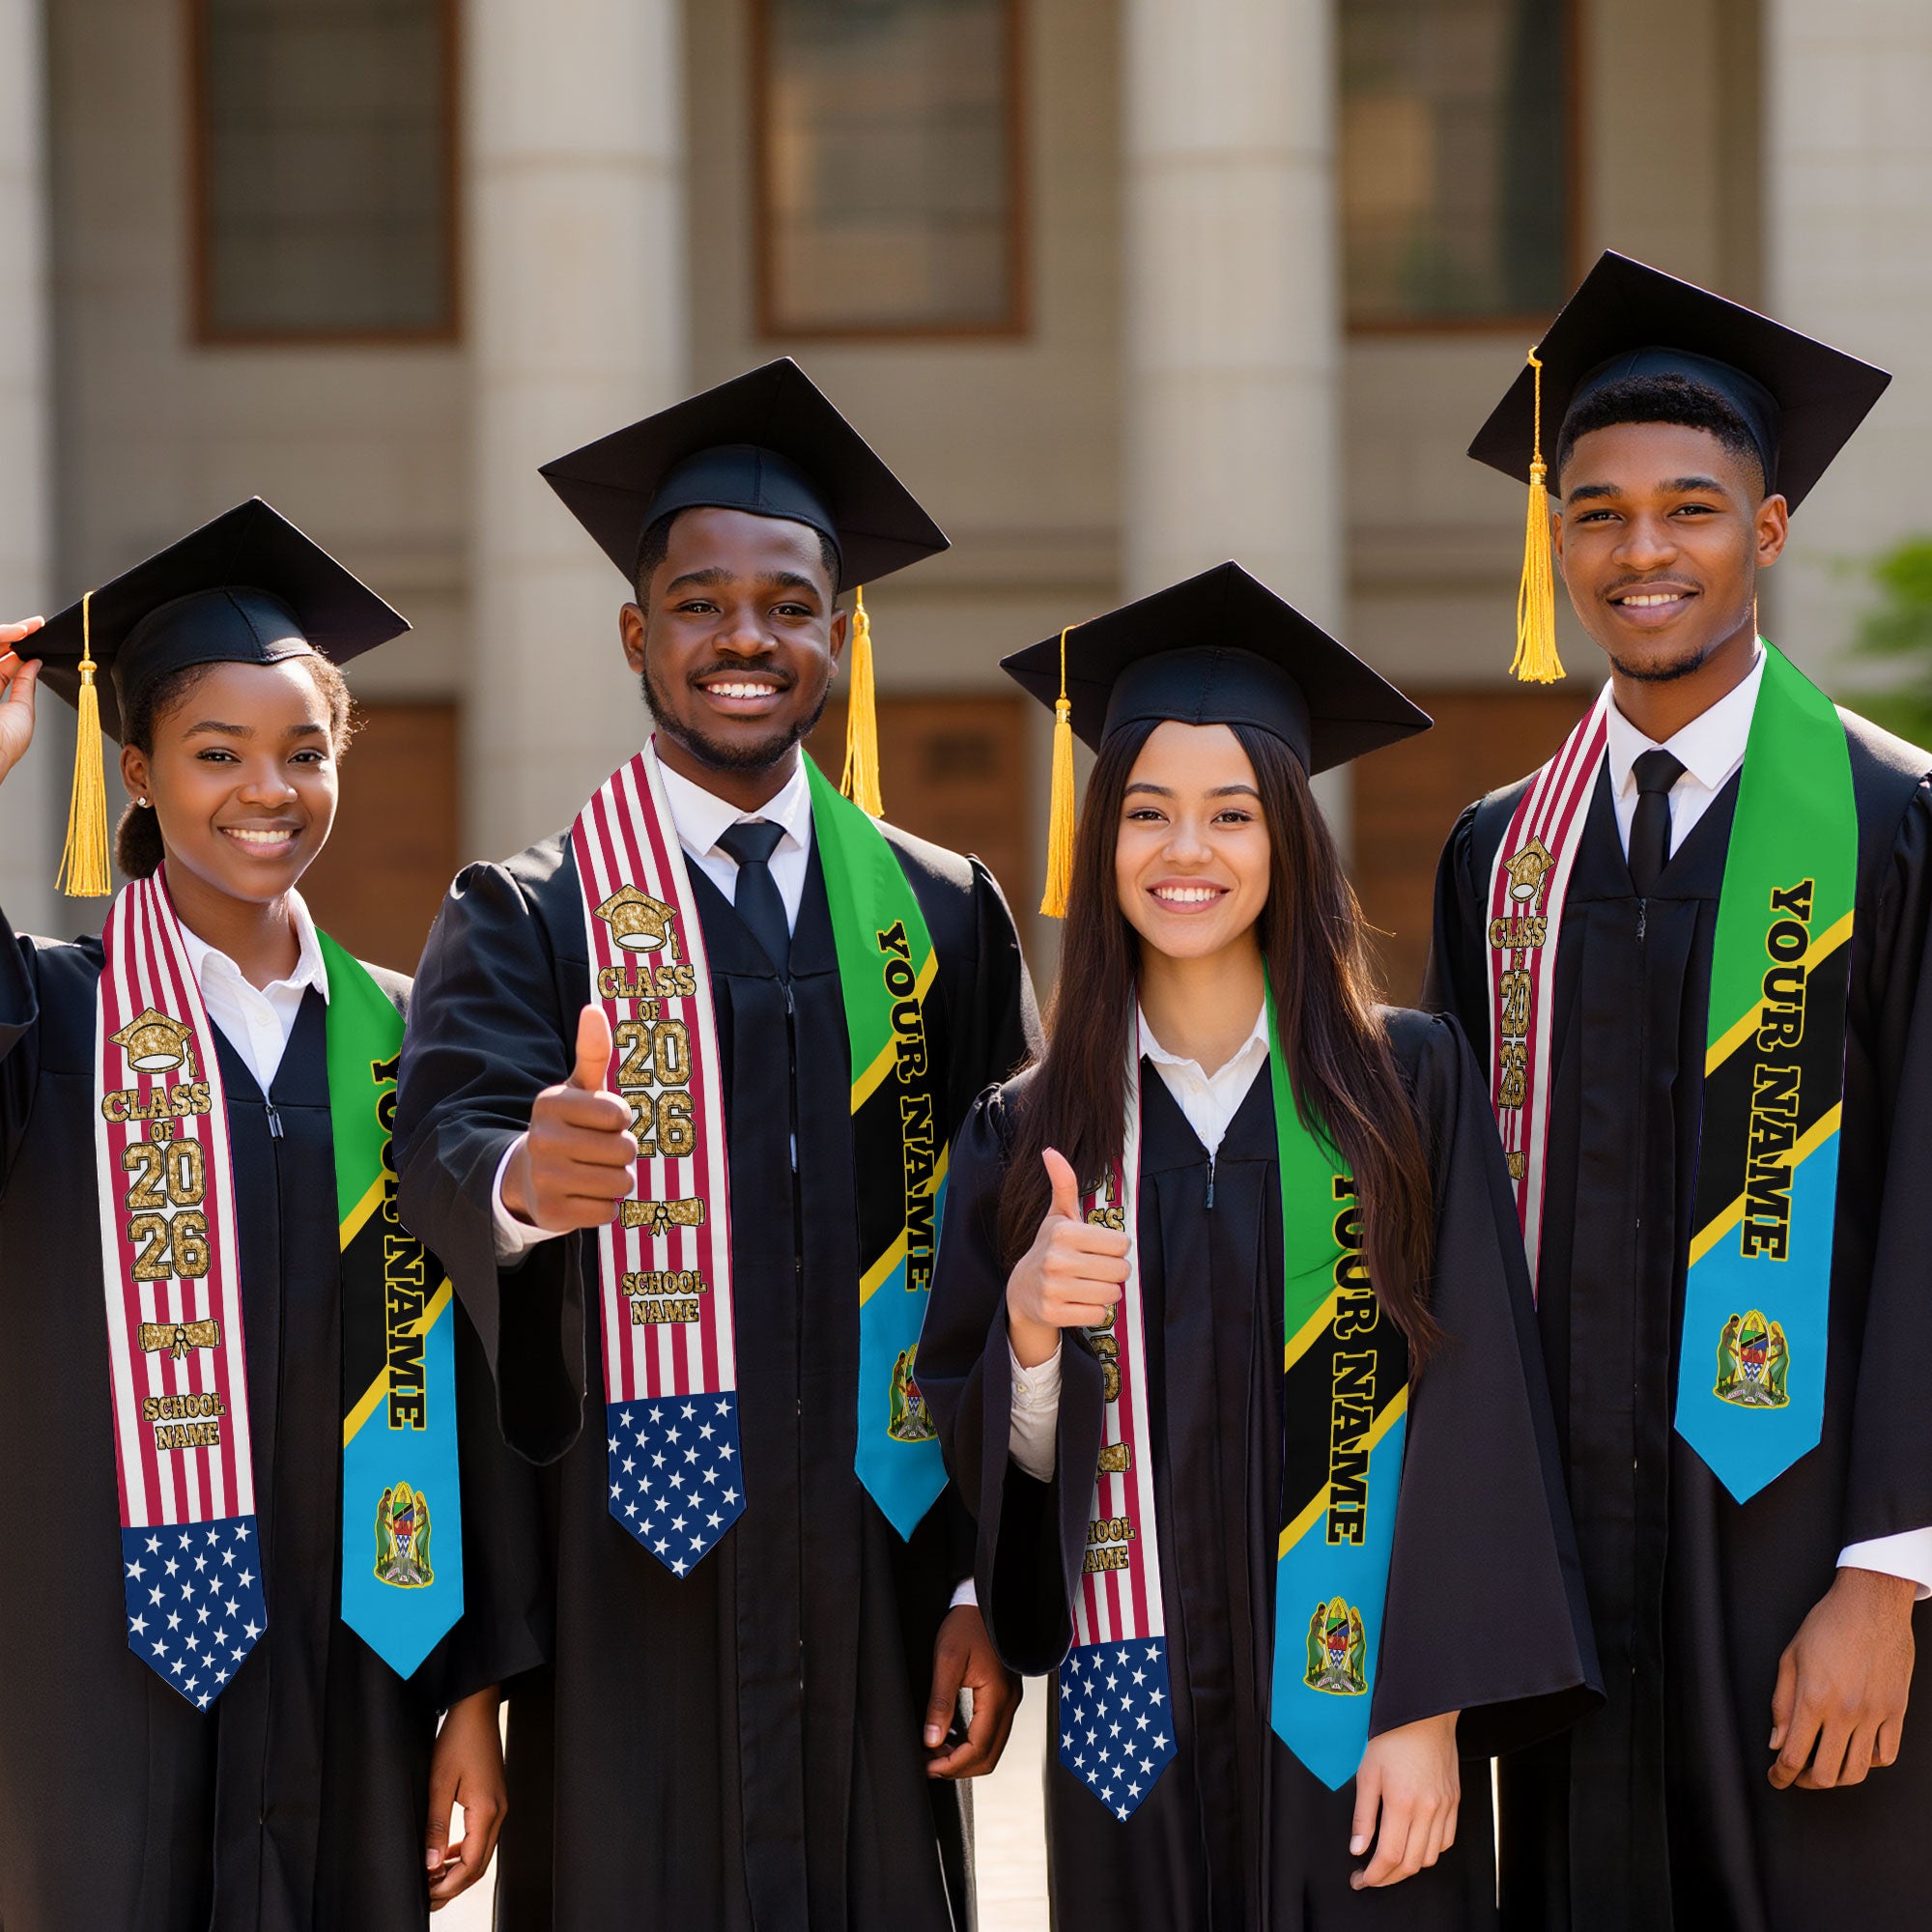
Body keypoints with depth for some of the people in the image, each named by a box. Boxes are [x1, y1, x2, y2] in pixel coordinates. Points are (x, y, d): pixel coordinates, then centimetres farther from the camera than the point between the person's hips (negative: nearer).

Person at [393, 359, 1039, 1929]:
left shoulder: (942, 918, 9)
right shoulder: (529, 922, 2)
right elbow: (447, 1136, -17)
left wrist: (988, 1578, 1)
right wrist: (521, 1176, -41)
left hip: (876, 1590, 2)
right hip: (629, 1587, -2)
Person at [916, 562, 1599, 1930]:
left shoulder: (1408, 1084, -1)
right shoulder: (1029, 1135, 5)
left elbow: (1469, 1409, -5)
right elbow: (995, 1458, 6)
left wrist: (1429, 1713, -12)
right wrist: (1028, 1324, -15)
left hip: (1355, 1715, -2)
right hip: (1135, 1716, 2)